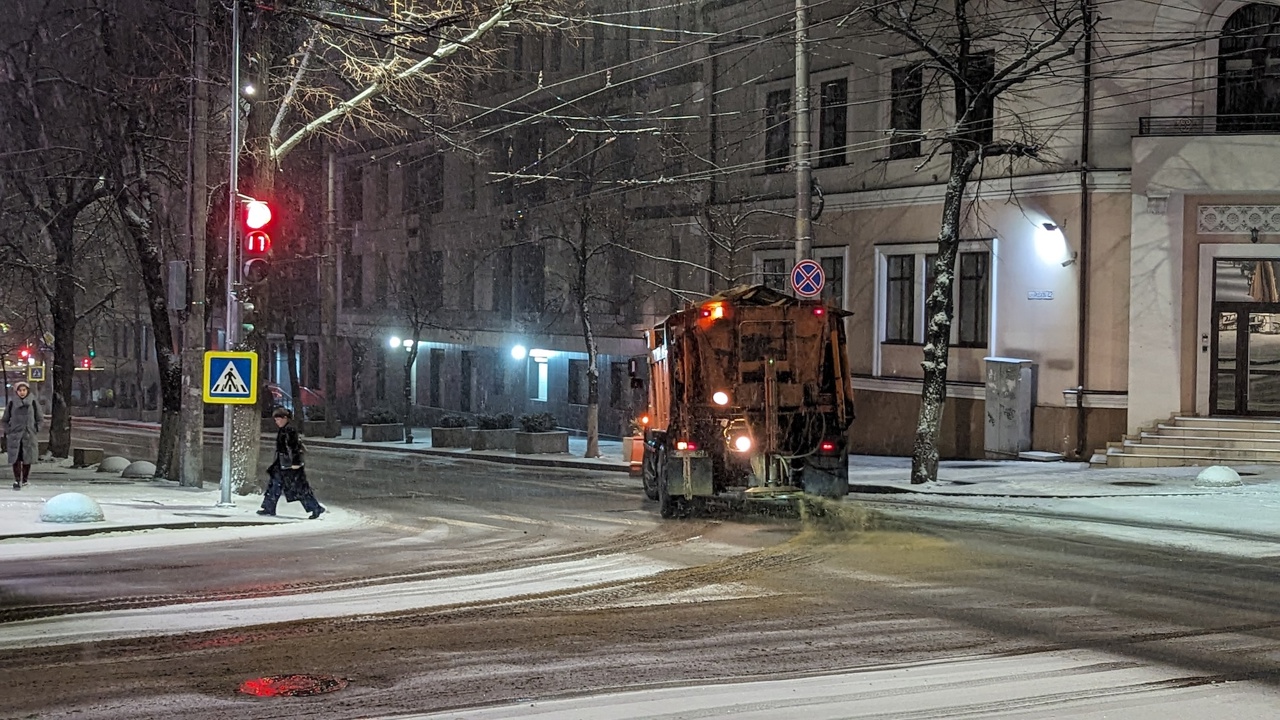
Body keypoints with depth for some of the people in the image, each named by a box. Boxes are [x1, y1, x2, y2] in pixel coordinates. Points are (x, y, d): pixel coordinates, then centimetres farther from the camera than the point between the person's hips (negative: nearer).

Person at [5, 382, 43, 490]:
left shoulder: (33, 402, 1)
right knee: (15, 458, -8)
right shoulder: (12, 403, 2)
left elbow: (40, 419, 8)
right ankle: (17, 480, -8)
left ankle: (24, 479, 17)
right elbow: (6, 419, 10)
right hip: (15, 435, 0)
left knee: (27, 458, 5)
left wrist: (35, 431, 0)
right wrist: (7, 433, 3)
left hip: (29, 435, 0)